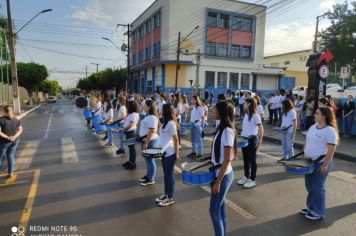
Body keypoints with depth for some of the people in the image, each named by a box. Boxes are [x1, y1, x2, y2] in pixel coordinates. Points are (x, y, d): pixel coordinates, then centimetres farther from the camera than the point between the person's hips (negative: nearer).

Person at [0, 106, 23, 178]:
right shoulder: (16, 119, 0)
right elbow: (20, 130, -2)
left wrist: (7, 137, -17)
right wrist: (14, 137, -12)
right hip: (14, 141, 4)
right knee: (11, 156, 13)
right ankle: (10, 173, 15)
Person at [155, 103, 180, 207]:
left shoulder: (171, 123, -18)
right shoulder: (165, 122, 9)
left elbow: (176, 139, -17)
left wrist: (177, 153, -15)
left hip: (170, 153, -9)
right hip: (164, 152, 9)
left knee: (170, 175, 2)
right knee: (166, 174, 17)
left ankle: (170, 198, 15)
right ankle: (166, 194, 31)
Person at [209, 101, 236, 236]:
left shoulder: (227, 131, -22)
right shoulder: (222, 128, 5)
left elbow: (227, 160, -22)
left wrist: (218, 182, -20)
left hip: (223, 175, -9)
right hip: (221, 173, 9)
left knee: (214, 210, 2)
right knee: (220, 208, 18)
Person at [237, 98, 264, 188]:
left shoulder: (255, 115, -13)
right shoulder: (246, 114, 11)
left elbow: (261, 129, -13)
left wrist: (259, 141, -16)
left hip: (252, 140, -8)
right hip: (244, 139, 8)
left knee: (252, 160, 2)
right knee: (245, 159, 15)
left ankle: (252, 180, 13)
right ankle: (246, 177, 28)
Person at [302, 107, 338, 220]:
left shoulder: (330, 130, -16)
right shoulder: (313, 127, 8)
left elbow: (331, 149, -18)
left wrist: (325, 165, -20)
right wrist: (303, 156, 13)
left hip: (321, 163, -8)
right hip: (309, 162, 8)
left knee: (317, 187, 2)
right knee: (309, 186, 16)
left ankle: (318, 212, 17)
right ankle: (311, 207, 32)